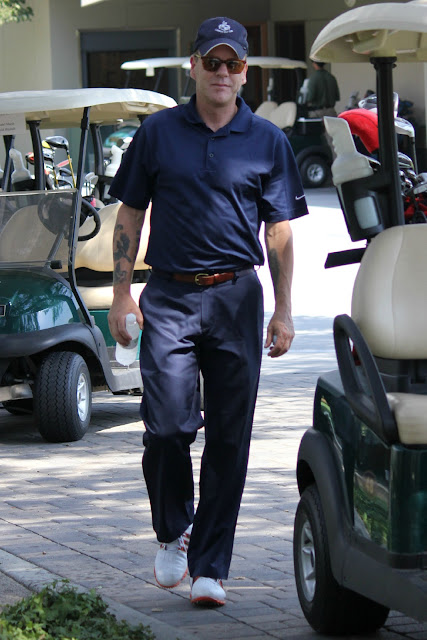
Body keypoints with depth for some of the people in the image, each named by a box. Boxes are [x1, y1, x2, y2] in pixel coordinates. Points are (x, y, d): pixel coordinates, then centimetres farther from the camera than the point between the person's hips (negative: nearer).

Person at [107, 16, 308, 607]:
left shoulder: (267, 142, 6)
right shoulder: (157, 133, 6)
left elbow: (280, 231, 8)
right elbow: (130, 215, 10)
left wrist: (283, 310, 2)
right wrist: (122, 293, 3)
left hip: (236, 297, 1)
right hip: (169, 297, 0)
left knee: (229, 436, 0)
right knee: (168, 424, -13)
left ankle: (210, 568, 6)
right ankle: (173, 532, 13)